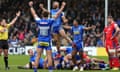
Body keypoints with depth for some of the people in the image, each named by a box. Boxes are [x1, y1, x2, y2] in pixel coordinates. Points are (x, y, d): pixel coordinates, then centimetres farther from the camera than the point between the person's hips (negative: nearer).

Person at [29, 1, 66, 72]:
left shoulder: (39, 21, -2)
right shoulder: (50, 21, -9)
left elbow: (34, 14, 13)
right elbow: (57, 14, -2)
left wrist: (31, 6, 27)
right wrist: (62, 6, 6)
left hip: (40, 41, 2)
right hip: (47, 42, -2)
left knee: (38, 56, 3)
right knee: (49, 56, 0)